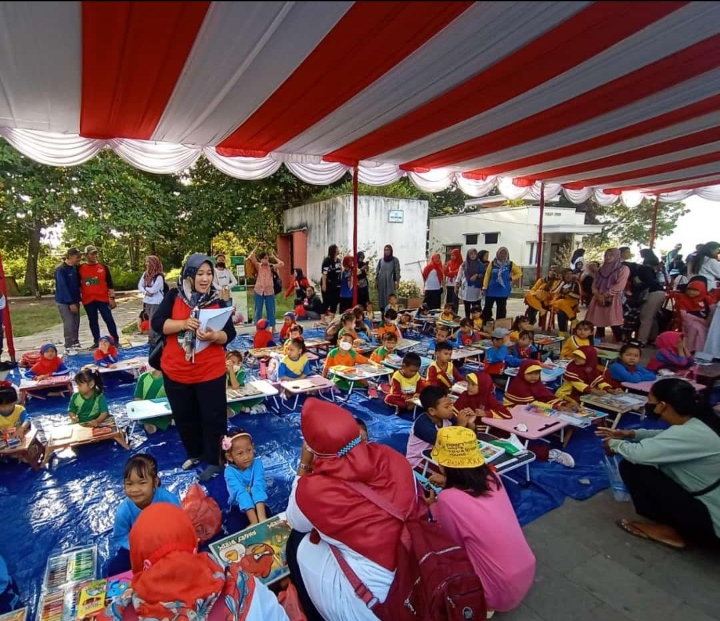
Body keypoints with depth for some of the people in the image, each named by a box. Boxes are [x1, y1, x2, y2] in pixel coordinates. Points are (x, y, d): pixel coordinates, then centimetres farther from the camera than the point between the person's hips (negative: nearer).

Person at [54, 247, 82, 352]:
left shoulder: (75, 268, 5)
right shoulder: (60, 269, -15)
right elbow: (63, 287, -18)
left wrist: (76, 300, 6)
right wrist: (71, 303, -20)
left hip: (75, 300, 6)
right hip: (64, 301, -6)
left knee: (76, 323, 9)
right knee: (69, 324, -7)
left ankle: (75, 343, 21)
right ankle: (69, 346, 1)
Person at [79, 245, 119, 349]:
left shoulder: (103, 267, 1)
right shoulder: (80, 268, 4)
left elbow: (110, 283, 2)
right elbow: (78, 284, 13)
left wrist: (112, 298, -4)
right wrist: (79, 297, 10)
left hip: (103, 299, -2)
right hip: (88, 300, 2)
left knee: (109, 319, -2)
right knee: (93, 321, 10)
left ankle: (116, 341, 5)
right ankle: (96, 342, 20)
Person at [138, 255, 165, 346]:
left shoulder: (159, 276, -16)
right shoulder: (145, 274, 8)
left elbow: (153, 290, -21)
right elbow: (139, 286, 6)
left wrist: (145, 288, -3)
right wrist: (145, 292, -12)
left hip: (156, 302, -7)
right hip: (147, 301, 7)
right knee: (151, 320, 16)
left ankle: (153, 339, 5)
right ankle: (152, 338, 27)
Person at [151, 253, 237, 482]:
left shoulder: (218, 301, -5)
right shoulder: (174, 296, -2)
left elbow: (229, 334, -7)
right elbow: (157, 324, -10)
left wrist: (213, 336, -28)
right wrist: (184, 323, -26)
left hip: (210, 371, -2)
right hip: (176, 371, 2)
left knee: (213, 417, 6)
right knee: (184, 416, 18)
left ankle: (213, 461, 25)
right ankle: (194, 454, 40)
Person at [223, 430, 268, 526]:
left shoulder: (257, 464, -14)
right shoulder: (230, 472, -17)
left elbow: (258, 488, -28)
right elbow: (241, 494, -30)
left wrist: (262, 517, -43)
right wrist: (254, 521, -41)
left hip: (258, 505, 1)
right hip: (239, 508, -1)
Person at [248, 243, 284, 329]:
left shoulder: (271, 266, 3)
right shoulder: (258, 266, 3)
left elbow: (281, 264, -8)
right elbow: (251, 257, -9)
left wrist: (273, 256, 2)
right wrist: (257, 247, -7)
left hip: (269, 291, 0)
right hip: (259, 291, 0)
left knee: (271, 310, 7)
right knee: (258, 310, 6)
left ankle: (272, 328, 17)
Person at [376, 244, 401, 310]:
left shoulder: (395, 260, 2)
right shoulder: (381, 260, 11)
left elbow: (397, 271, -2)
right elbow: (377, 270, 13)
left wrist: (397, 281, -9)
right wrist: (376, 280, 6)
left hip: (390, 282, -3)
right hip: (381, 282, 3)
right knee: (382, 297, 2)